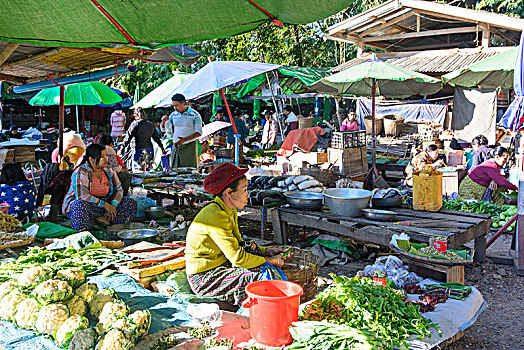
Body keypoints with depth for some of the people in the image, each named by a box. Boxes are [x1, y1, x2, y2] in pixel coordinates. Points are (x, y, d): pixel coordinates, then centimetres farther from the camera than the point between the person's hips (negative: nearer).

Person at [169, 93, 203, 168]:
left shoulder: (195, 115, -4)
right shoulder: (173, 115, 10)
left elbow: (198, 133, -10)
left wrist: (184, 139, -21)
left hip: (190, 146, -4)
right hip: (176, 147, 4)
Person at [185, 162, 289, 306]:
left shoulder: (230, 212, 6)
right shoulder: (215, 216, -25)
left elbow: (238, 244, 15)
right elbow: (237, 257, -26)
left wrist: (266, 251, 4)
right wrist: (269, 261, -15)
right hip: (204, 279, -10)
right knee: (263, 273, -20)